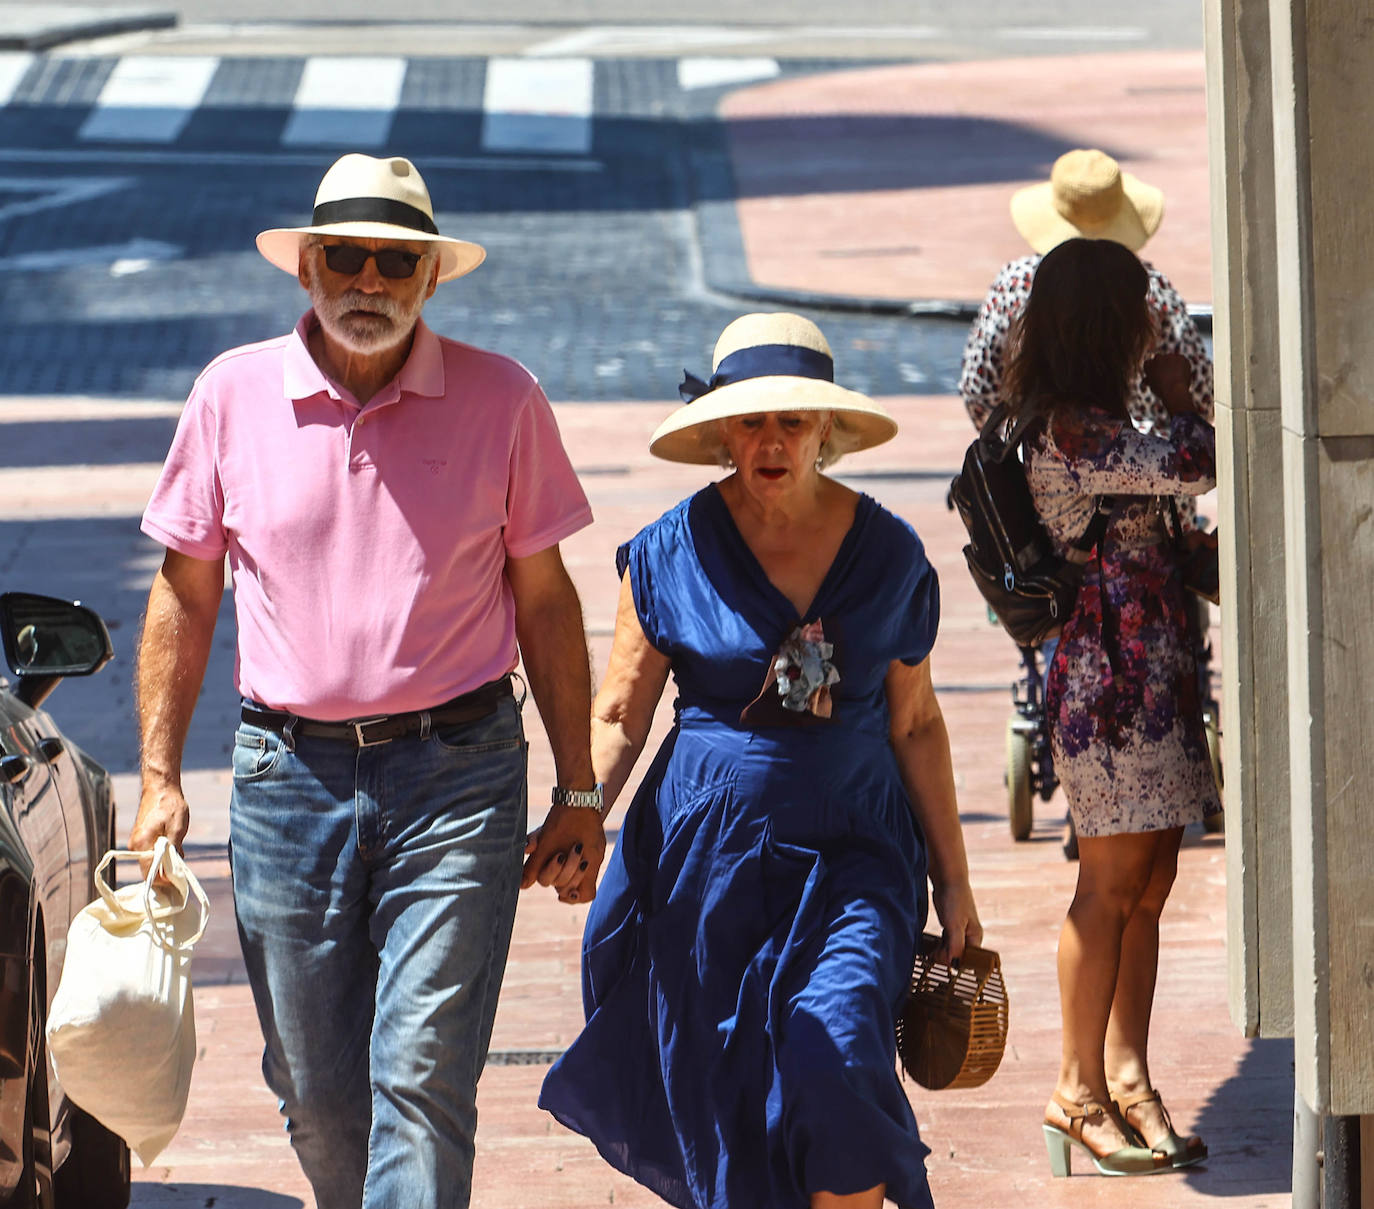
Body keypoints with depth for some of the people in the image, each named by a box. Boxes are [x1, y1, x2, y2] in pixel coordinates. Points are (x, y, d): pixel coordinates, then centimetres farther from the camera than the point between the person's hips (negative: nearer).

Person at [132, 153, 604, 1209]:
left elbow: (543, 598, 7)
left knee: (423, 1079, -11)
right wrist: (160, 776, 5)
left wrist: (578, 794, 6)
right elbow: (184, 596, 11)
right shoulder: (234, 395, 3)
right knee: (316, 1093, 8)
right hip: (290, 775, 2)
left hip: (457, 775, -2)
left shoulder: (500, 399, 1)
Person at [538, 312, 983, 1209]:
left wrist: (954, 882, 10)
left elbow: (915, 725, 9)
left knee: (833, 1065, -19)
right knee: (722, 1104, 5)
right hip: (707, 860, 0)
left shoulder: (889, 554, 2)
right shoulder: (672, 554, -2)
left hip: (850, 856, 0)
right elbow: (620, 715, 0)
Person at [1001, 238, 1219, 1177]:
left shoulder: (1090, 422, 15)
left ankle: (1127, 1075, 15)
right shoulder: (1076, 430, -18)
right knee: (1113, 883, -4)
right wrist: (1179, 394, -7)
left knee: (1149, 882, 10)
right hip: (1112, 670, -10)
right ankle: (1080, 1091, 4)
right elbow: (1196, 466, -23)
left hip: (1147, 668, 10)